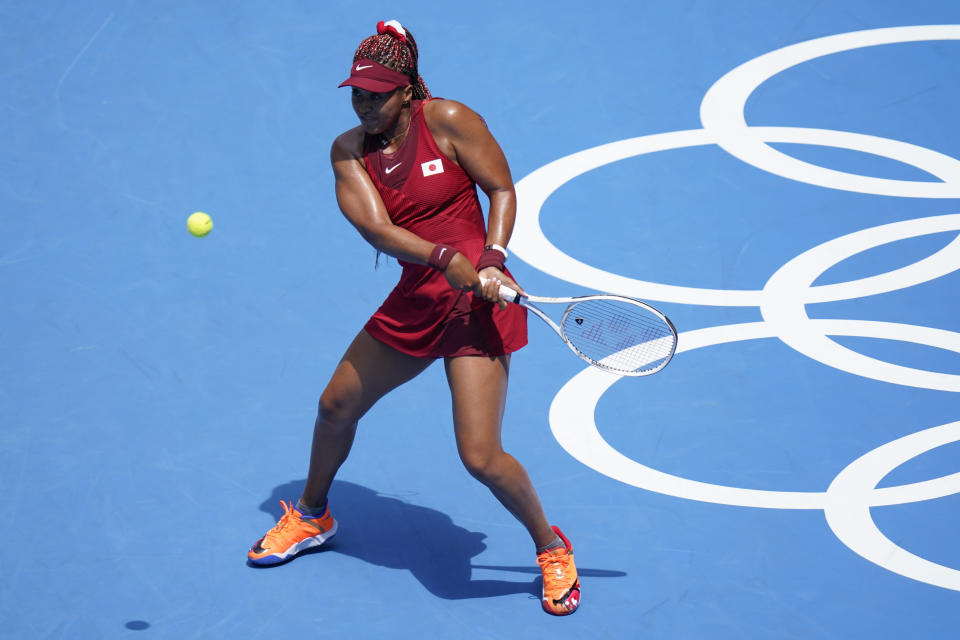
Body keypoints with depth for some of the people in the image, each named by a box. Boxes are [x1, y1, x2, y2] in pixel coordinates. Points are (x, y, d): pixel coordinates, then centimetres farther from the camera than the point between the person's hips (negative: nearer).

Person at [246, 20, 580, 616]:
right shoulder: (349, 151, 1)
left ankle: (552, 549, 11)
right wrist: (445, 259, -29)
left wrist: (491, 260, -20)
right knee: (336, 407, 18)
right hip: (413, 299, 6)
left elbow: (502, 190, -4)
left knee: (481, 457, -14)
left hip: (477, 300, -6)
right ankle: (313, 516, 46)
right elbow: (376, 228, -13)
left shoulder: (448, 120, -10)